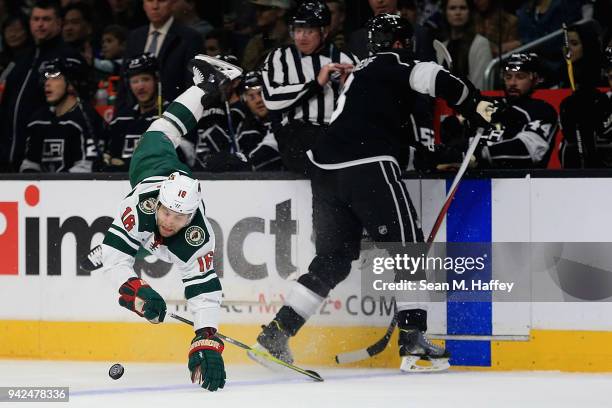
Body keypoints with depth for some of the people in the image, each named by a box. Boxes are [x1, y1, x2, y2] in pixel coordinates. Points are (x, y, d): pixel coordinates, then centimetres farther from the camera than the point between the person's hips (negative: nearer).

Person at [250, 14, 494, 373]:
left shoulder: (362, 72, 30)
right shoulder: (392, 62, 4)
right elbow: (431, 77, -14)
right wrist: (477, 106, -8)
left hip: (326, 168, 8)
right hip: (367, 166, -8)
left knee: (333, 259, 14)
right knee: (406, 247, -4)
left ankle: (276, 334, 9)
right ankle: (413, 340, -13)